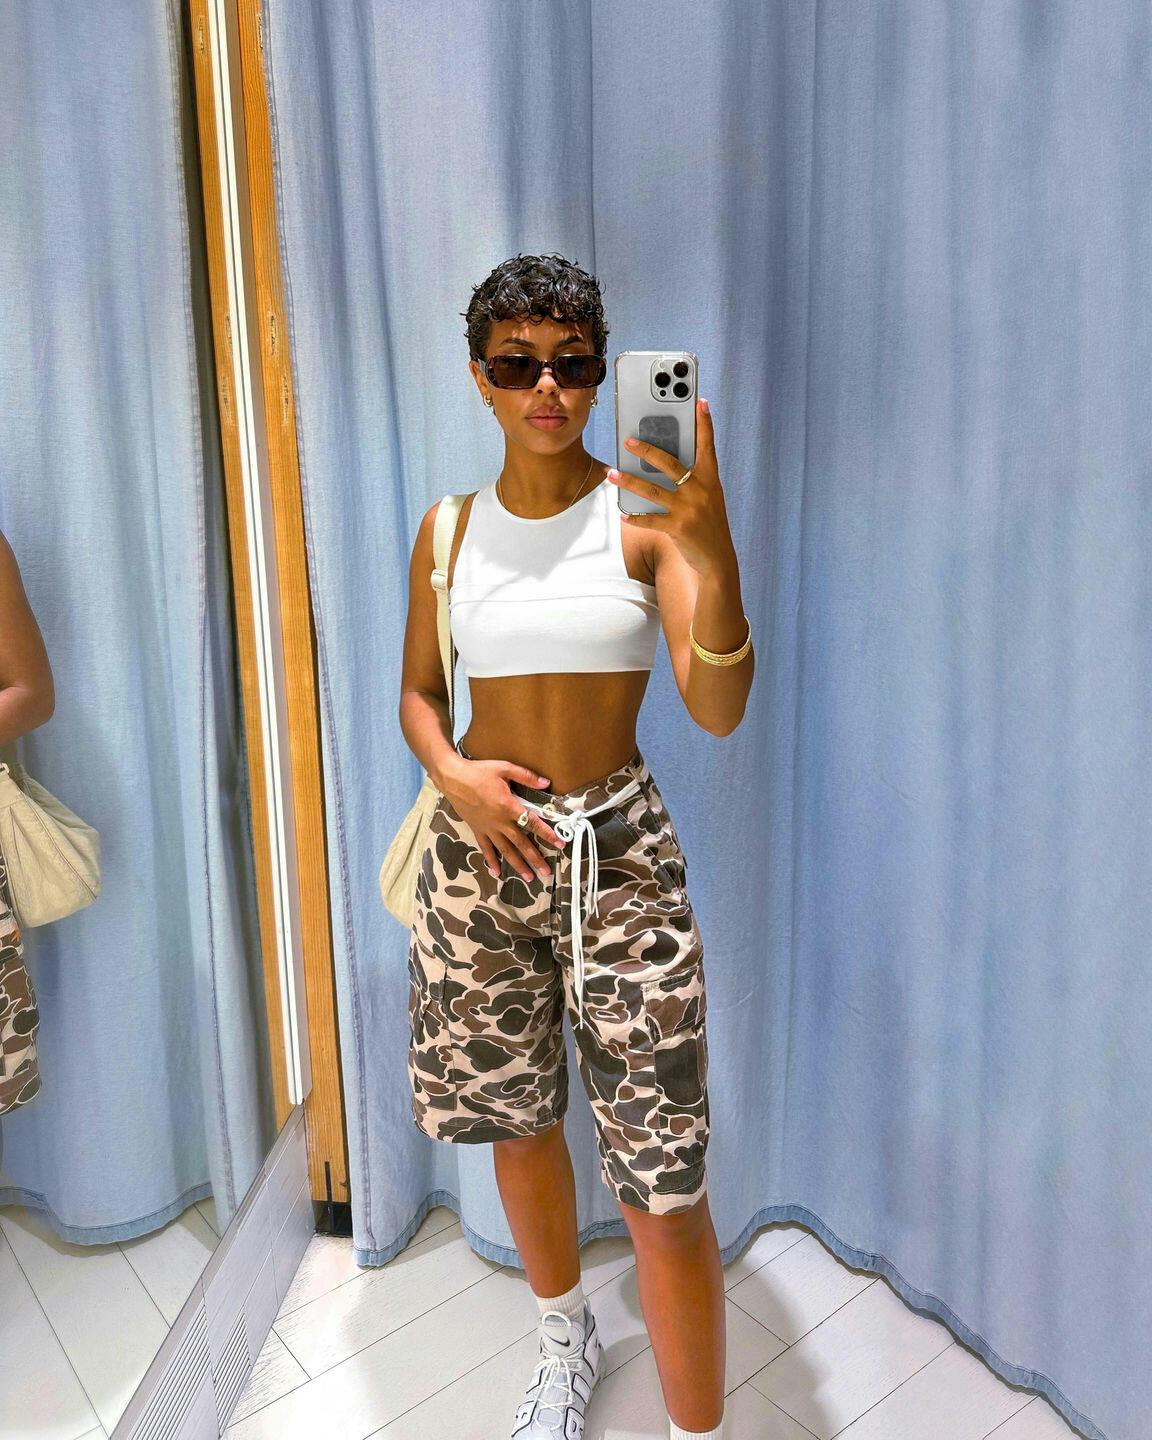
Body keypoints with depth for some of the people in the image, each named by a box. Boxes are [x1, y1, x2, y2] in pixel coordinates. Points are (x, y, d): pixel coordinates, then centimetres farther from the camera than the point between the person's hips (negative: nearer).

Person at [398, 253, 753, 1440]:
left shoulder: (645, 514, -7)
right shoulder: (448, 530, 4)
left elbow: (718, 709, -17)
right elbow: (417, 692, 12)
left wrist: (714, 556, -35)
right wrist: (454, 773, -10)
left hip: (618, 851, -3)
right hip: (480, 851, 4)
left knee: (661, 1175, -3)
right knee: (516, 1116, 20)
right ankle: (565, 1338, 48)